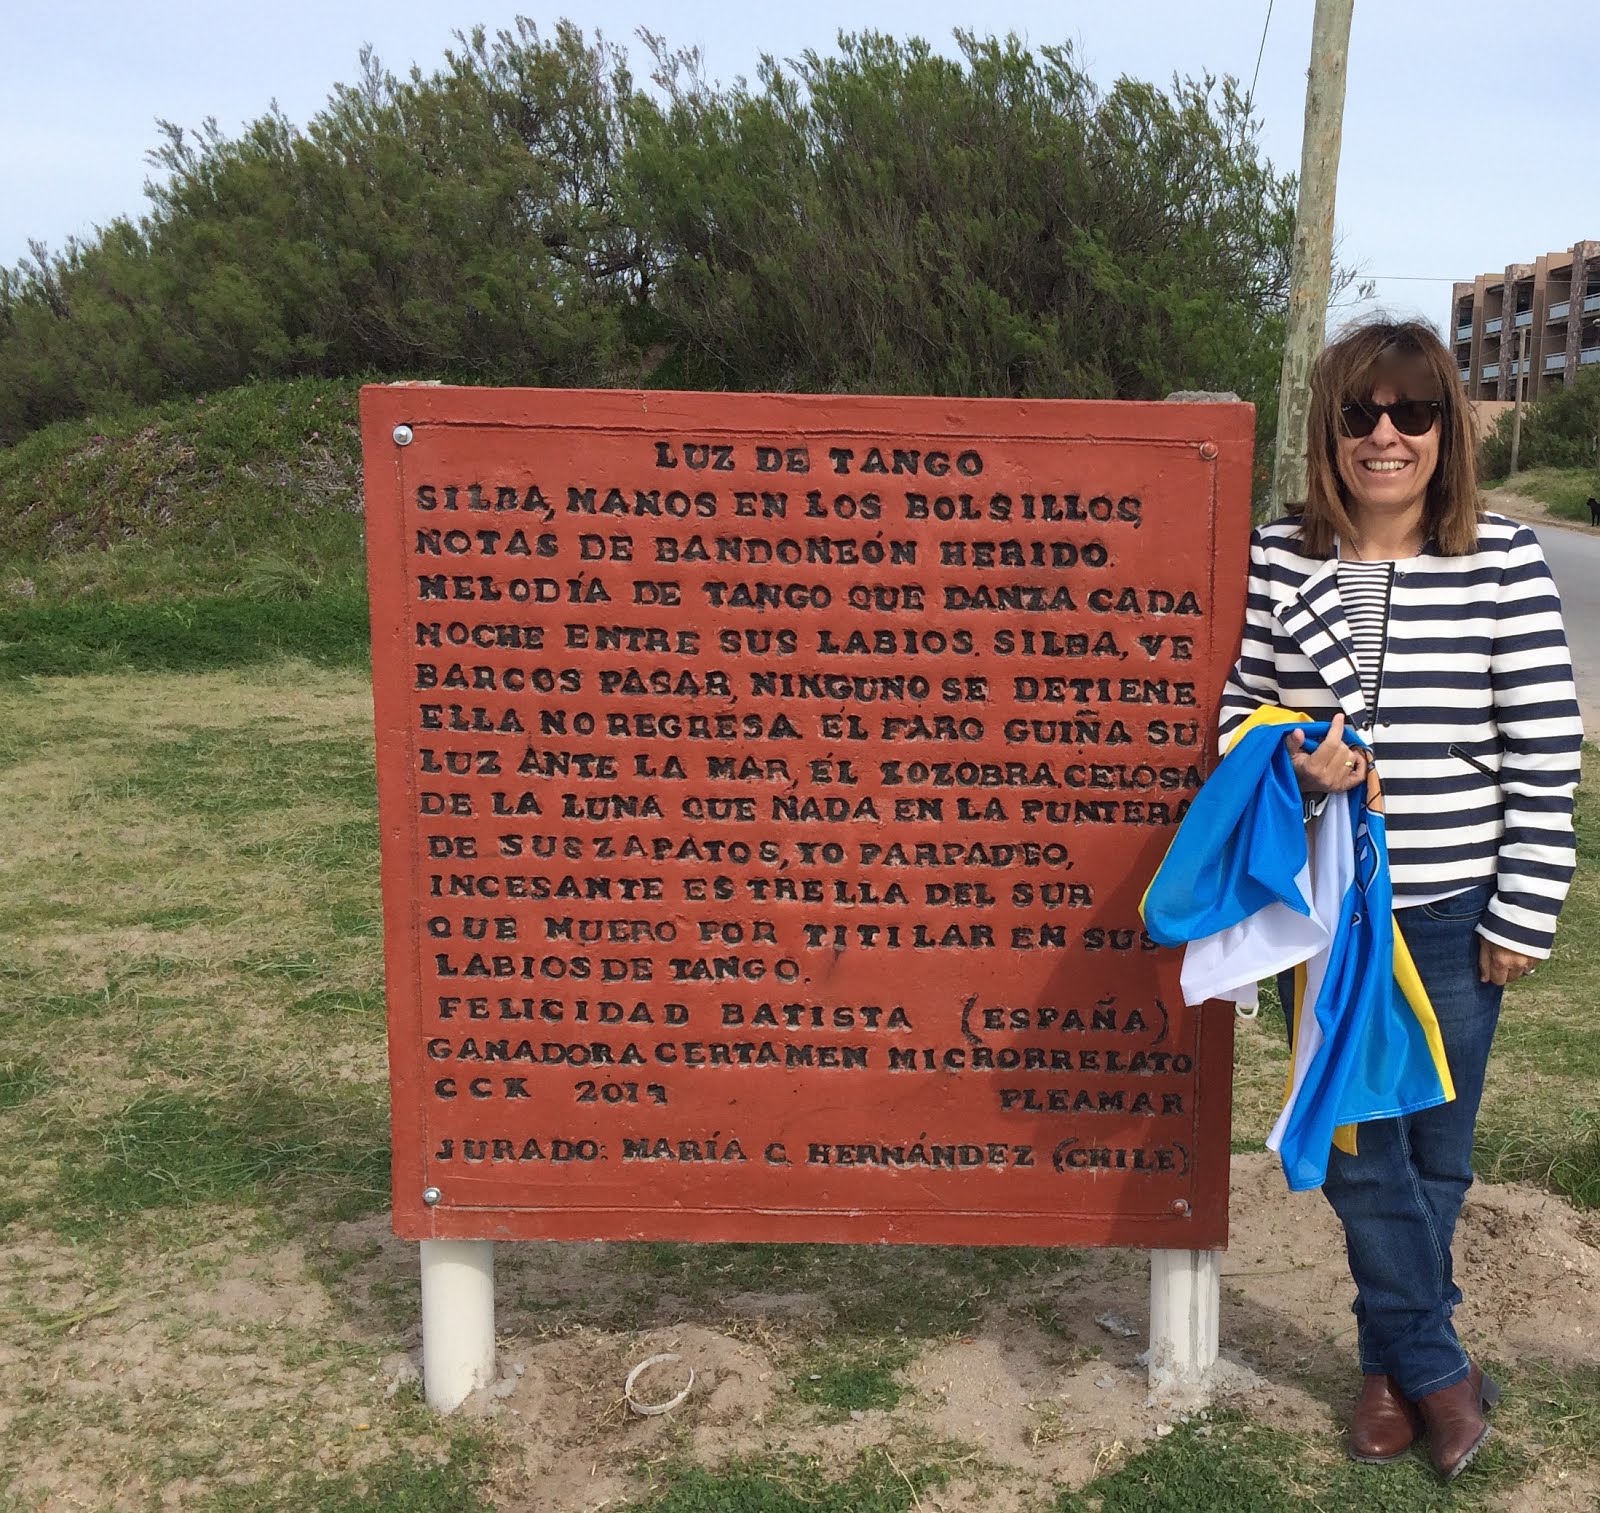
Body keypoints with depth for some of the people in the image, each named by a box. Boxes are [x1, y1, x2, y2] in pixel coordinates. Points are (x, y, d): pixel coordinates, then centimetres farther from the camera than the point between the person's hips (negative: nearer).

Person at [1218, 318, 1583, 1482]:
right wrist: (1288, 756, -15)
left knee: (1435, 1148, 12)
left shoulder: (1503, 561, -6)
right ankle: (1437, 1369, 27)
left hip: (1453, 912, -1)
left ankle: (1394, 1362, 34)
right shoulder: (1278, 558, -2)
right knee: (1360, 1145, 6)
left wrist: (1525, 915, -6)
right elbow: (1238, 706, 7)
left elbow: (1546, 752, -5)